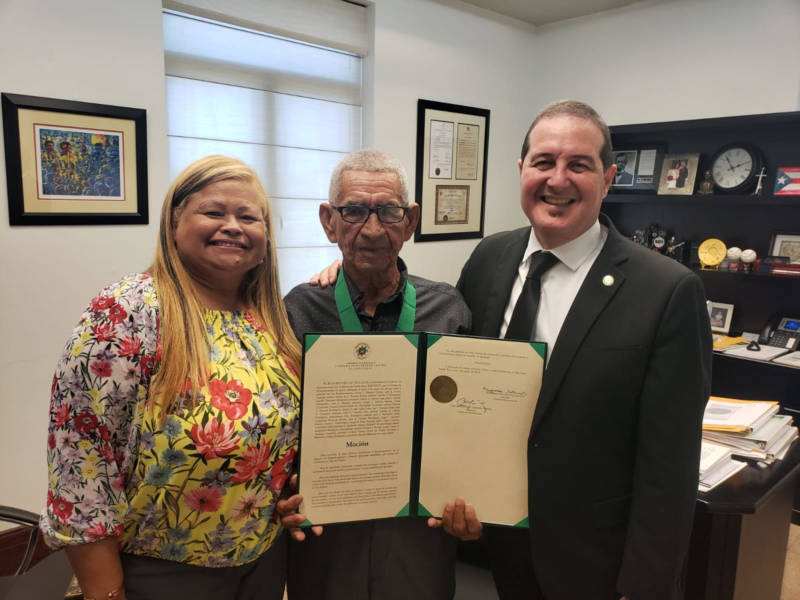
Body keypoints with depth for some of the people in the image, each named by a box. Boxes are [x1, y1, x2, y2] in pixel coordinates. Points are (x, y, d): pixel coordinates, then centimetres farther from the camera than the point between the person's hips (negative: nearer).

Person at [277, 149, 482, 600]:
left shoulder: (449, 310, -6)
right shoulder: (298, 312, -8)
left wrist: (471, 504, -14)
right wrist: (284, 500, -15)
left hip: (422, 539, 1)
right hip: (324, 542, 0)